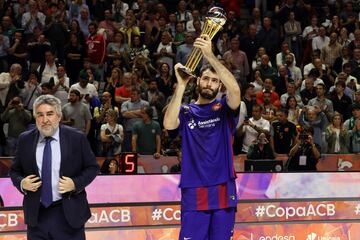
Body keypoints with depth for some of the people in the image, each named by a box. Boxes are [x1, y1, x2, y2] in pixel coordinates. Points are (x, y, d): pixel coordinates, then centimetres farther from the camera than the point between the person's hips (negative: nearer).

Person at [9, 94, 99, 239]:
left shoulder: (76, 138, -2)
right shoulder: (25, 140, 5)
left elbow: (92, 167, 4)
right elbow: (15, 171, 14)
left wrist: (75, 183, -12)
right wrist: (21, 183, -8)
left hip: (68, 213, -2)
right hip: (37, 214, 2)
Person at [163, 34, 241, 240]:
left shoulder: (224, 108, 7)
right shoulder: (186, 112, 9)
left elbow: (235, 89, -15)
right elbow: (169, 124, -13)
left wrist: (210, 56, -21)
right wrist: (181, 85, -14)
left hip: (223, 191, 0)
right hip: (194, 192, 0)